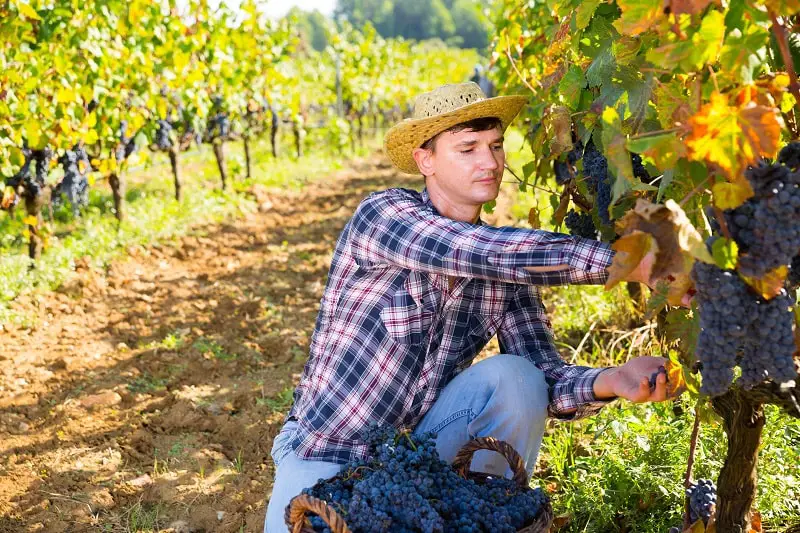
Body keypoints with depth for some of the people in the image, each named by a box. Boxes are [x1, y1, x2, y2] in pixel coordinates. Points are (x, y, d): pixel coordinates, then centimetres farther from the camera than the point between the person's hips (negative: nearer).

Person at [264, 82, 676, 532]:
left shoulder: (508, 274, -4)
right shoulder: (383, 214, -19)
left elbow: (545, 378, -11)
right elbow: (494, 254, -34)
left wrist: (609, 382, -33)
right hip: (328, 455, -3)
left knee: (513, 376, -21)